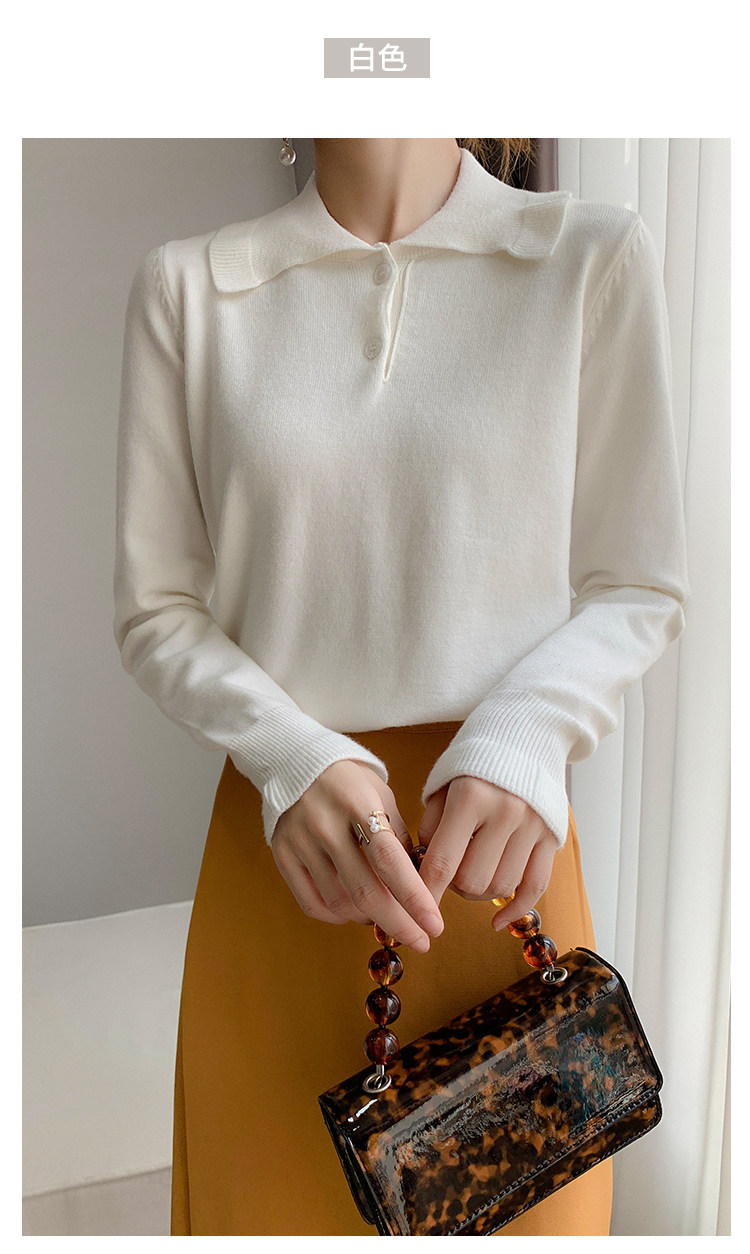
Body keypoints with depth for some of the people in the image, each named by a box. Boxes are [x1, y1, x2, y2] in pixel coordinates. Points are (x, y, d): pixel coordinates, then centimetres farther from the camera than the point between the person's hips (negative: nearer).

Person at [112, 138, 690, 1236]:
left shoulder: (595, 257, 0)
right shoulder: (188, 287, 2)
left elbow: (639, 590, 2)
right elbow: (156, 612, 1)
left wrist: (523, 737, -17)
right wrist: (293, 757, -17)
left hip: (500, 852, 0)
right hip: (284, 855, 1)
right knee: (276, 1186, 15)